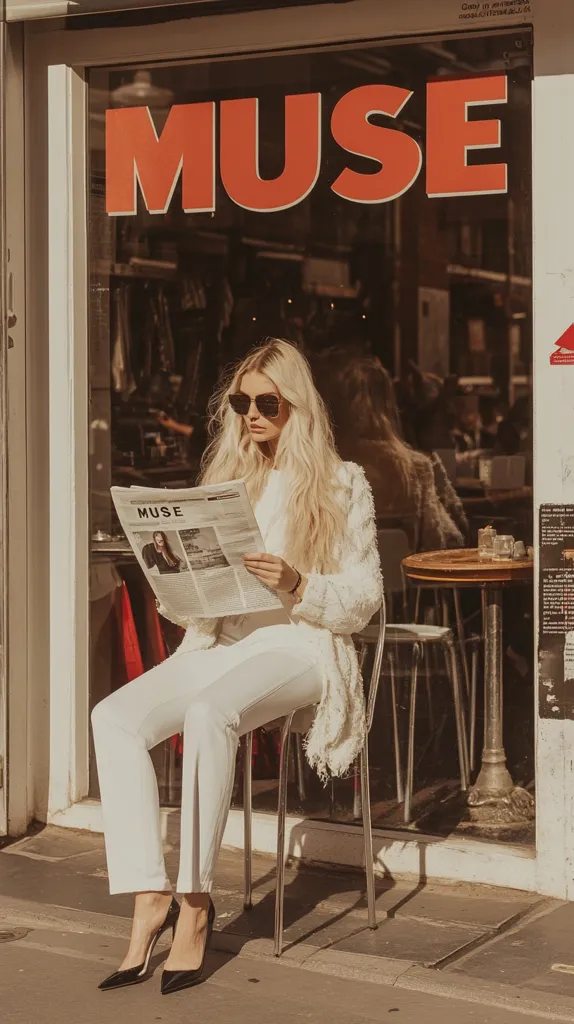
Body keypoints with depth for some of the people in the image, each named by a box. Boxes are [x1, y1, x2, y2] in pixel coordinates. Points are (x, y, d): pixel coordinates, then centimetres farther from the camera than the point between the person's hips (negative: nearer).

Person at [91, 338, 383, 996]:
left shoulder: (341, 484, 5)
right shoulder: (226, 480, 19)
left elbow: (364, 598, 0)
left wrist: (296, 584, -17)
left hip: (301, 647, -5)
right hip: (221, 644, 5)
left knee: (208, 713, -38)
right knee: (113, 716, -24)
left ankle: (194, 903, -31)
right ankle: (149, 899, -28)